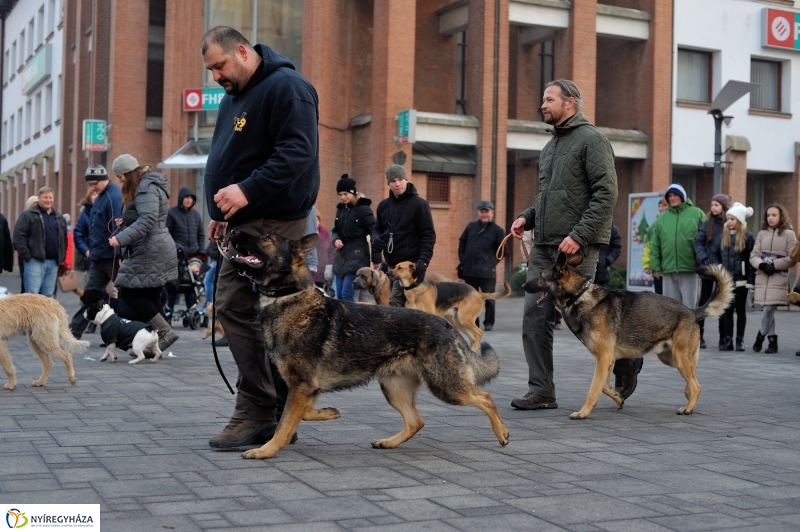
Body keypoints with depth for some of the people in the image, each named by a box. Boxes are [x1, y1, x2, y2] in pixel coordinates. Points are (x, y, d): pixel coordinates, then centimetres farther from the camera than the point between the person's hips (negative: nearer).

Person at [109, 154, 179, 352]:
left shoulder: (146, 188, -14)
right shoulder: (145, 185, 20)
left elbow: (148, 220, -25)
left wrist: (121, 238, -26)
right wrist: (124, 223, 10)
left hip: (150, 252, -11)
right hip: (156, 251, 11)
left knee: (130, 293, -8)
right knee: (151, 297, 8)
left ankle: (165, 332, -8)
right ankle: (155, 342, 8)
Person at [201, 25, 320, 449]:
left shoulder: (285, 87, -11)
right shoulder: (235, 96, 20)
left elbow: (298, 153, -22)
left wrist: (248, 191, -29)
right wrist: (223, 213, 20)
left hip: (271, 223, -10)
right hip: (246, 222, 10)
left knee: (236, 307, -13)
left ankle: (257, 413, -6)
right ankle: (277, 413, 17)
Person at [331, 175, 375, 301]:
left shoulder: (363, 209, -9)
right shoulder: (340, 209, 11)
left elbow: (374, 233, -9)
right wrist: (335, 239, -5)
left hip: (357, 257, -7)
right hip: (341, 256, 7)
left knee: (347, 294, -12)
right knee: (339, 295, 8)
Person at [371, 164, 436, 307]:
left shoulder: (419, 204, -6)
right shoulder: (383, 205, 11)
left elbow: (428, 235, -8)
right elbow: (377, 228, 22)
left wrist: (423, 260, -20)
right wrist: (376, 238, -3)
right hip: (390, 264, 7)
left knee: (394, 305, -14)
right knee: (403, 305, 11)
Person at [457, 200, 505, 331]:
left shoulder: (497, 230, 0)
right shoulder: (471, 226, 11)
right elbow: (462, 242, 17)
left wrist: (492, 263, -7)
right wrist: (462, 259, 7)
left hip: (487, 272, -4)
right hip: (469, 270, 4)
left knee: (489, 298, 2)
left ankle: (489, 323, 12)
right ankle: (473, 322, 17)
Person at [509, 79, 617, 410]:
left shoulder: (591, 139, -7)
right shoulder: (550, 146, 20)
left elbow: (606, 193, -15)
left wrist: (579, 236, -22)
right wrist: (527, 217, 8)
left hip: (575, 247, -8)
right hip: (543, 246, 8)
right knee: (535, 318, 1)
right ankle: (541, 392, 6)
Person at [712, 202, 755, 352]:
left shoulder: (748, 237, -5)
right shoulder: (724, 236, 8)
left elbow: (752, 259, -9)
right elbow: (714, 253, 14)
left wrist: (750, 280, -13)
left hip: (741, 280, -4)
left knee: (741, 310, 6)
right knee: (727, 310, 6)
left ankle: (740, 340, 11)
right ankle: (727, 340, 10)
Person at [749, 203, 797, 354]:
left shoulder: (789, 234, 2)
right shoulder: (762, 234, 12)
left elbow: (792, 258, -3)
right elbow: (754, 255, 9)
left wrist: (774, 265, -11)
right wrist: (761, 264, -11)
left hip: (779, 277, -3)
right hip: (762, 276, 3)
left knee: (769, 308, -13)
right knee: (767, 309, 3)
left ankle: (761, 335, 5)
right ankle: (772, 340, 10)